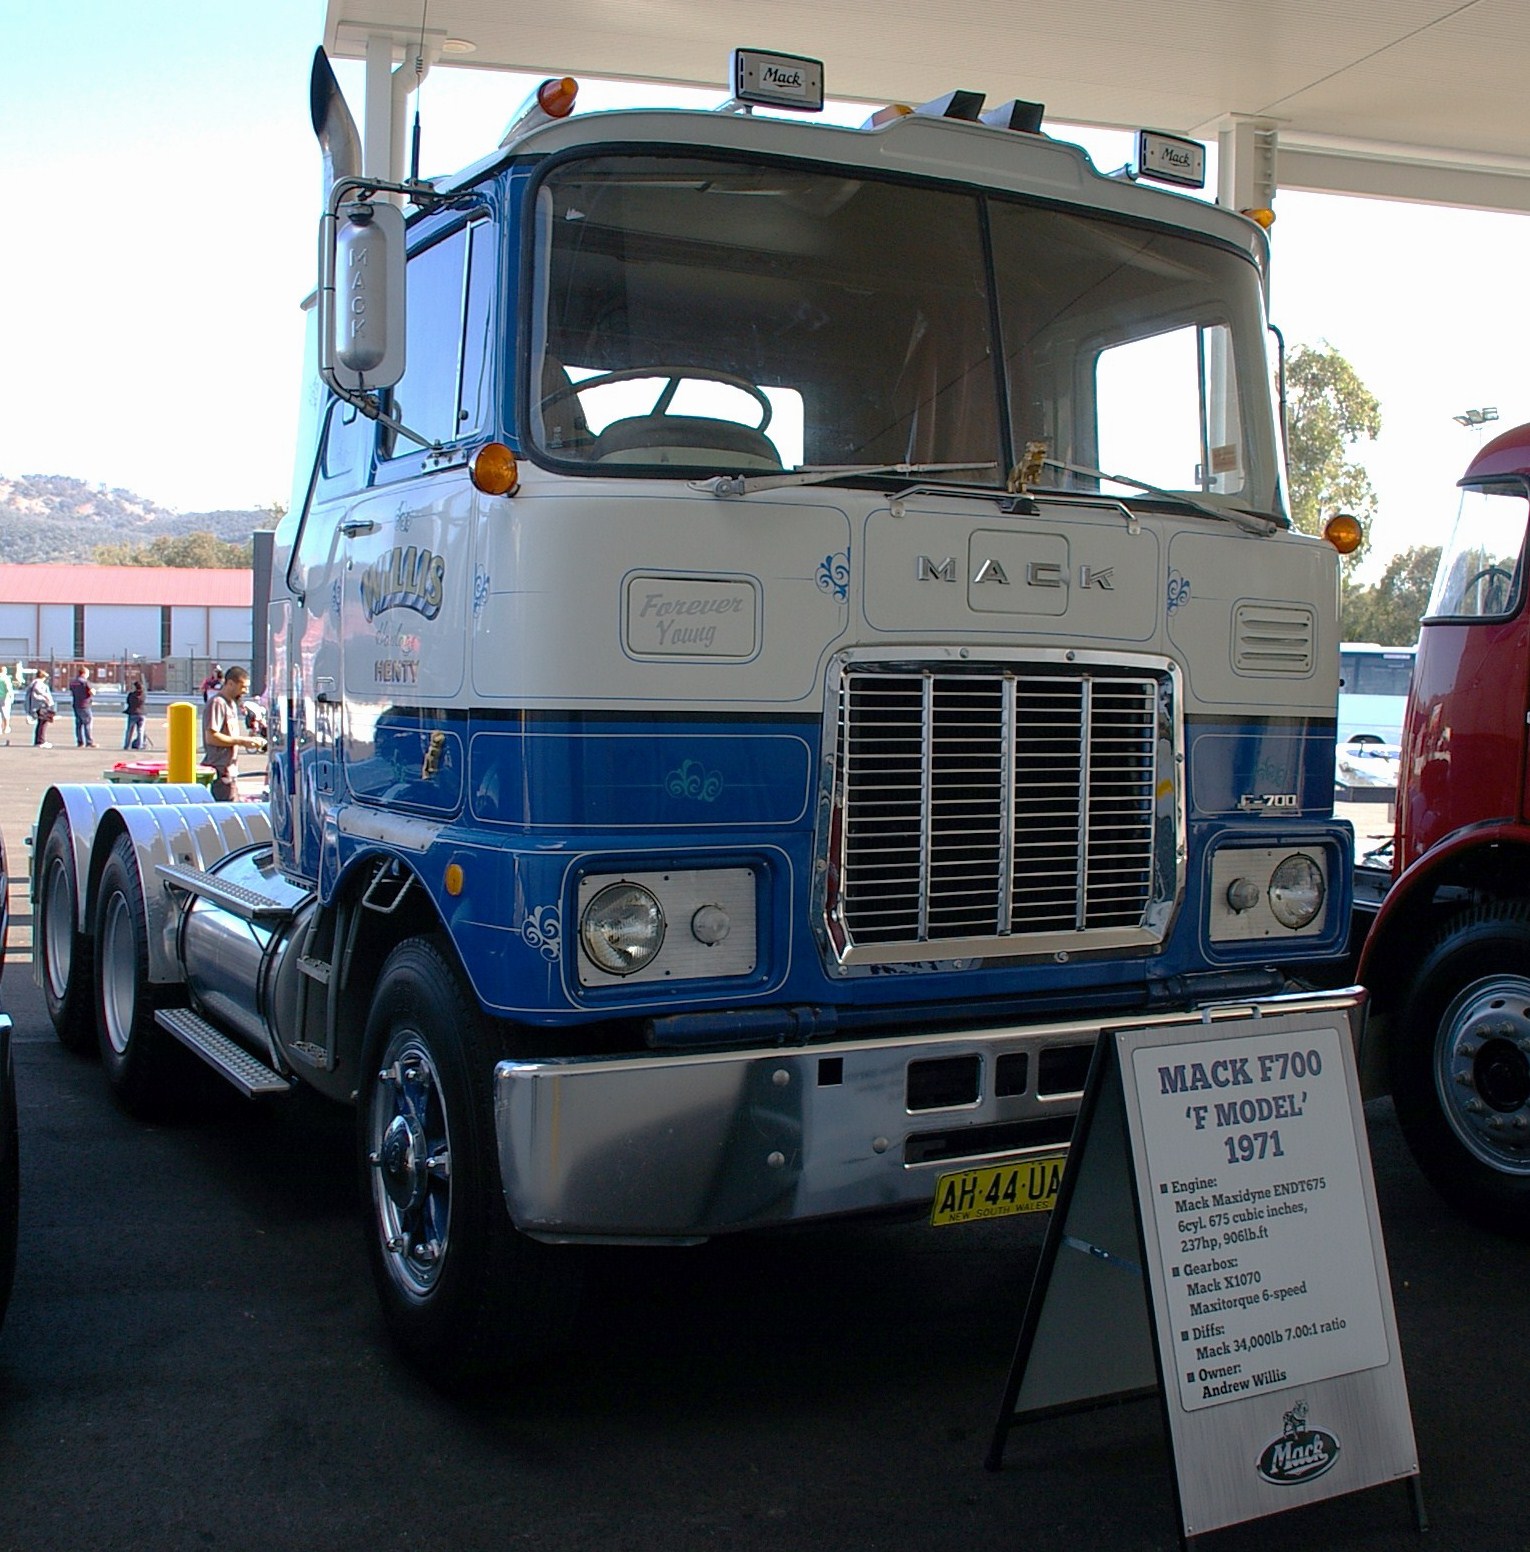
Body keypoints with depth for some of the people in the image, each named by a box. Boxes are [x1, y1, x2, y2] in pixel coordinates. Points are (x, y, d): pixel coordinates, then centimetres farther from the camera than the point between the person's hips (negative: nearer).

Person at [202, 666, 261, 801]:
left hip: (230, 771, 10)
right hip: (220, 773, -10)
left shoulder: (232, 704, 19)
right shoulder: (217, 703, -12)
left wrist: (248, 740, 7)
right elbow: (211, 737, -20)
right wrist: (241, 741, -17)